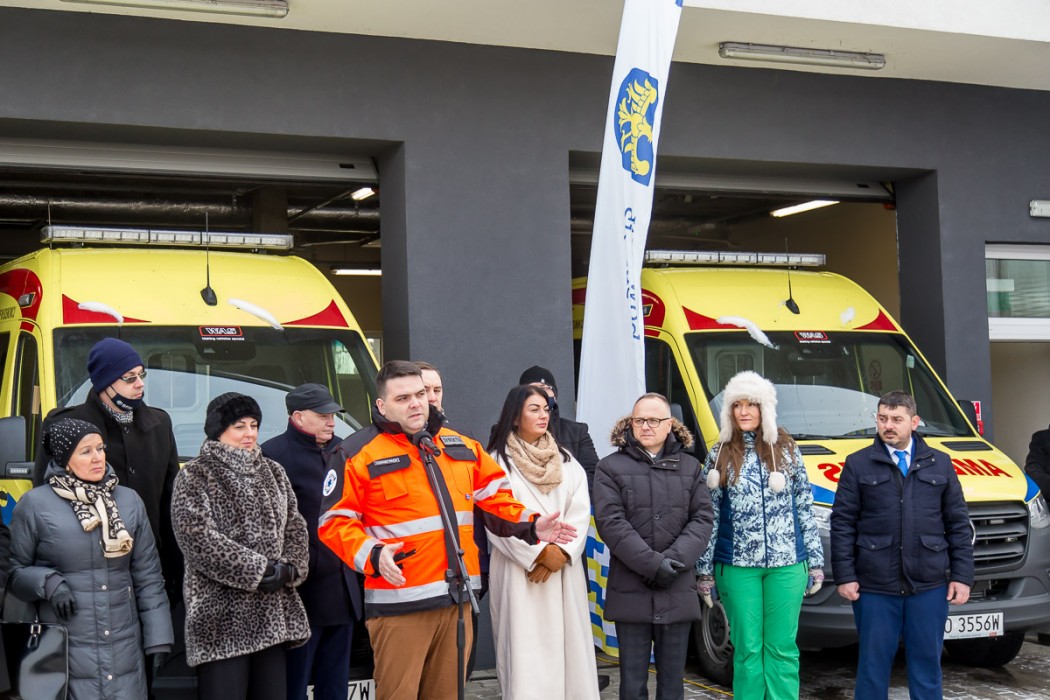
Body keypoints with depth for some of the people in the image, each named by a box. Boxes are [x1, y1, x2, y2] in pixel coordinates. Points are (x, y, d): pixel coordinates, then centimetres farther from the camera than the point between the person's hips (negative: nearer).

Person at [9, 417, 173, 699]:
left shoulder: (129, 500, 8)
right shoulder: (35, 504, -2)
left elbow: (148, 577, 8)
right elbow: (13, 571, 4)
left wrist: (158, 641, 3)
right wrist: (47, 581, -17)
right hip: (64, 653, -3)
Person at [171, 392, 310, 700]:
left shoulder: (272, 472, 17)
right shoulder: (195, 476, -3)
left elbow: (295, 526, 14)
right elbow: (199, 538, -14)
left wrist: (290, 568, -6)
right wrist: (258, 571, -16)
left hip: (273, 612, 6)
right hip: (222, 617, -6)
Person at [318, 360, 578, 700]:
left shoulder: (460, 446, 13)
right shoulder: (359, 453, -4)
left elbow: (495, 497, 21)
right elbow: (334, 521, -7)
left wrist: (530, 525, 5)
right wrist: (372, 555, -22)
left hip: (457, 598, 6)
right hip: (399, 602, -5)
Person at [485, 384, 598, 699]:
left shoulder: (565, 461, 14)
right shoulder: (499, 461, -1)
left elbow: (580, 512, 4)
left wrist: (561, 552, -11)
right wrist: (540, 553, -13)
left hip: (565, 570, 4)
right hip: (519, 571, -4)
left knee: (567, 645, 3)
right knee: (525, 648, -6)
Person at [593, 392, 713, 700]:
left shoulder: (689, 467, 11)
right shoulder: (611, 467, 1)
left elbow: (702, 519, 3)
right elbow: (611, 523, -9)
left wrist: (675, 559, -13)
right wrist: (653, 564, -17)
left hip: (678, 592, 3)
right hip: (630, 591, -2)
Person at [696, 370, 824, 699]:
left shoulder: (786, 449, 6)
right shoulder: (719, 455, 4)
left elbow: (805, 508, 9)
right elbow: (708, 516, 5)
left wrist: (816, 560, 6)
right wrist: (704, 570, 2)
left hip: (787, 564, 1)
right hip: (737, 566, 0)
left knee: (782, 647, 3)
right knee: (747, 649, 3)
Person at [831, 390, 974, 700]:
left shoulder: (940, 463, 10)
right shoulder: (858, 464, 3)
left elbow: (959, 524, 9)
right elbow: (842, 523, 1)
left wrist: (962, 575, 2)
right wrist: (844, 576, -5)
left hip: (930, 585, 2)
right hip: (875, 587, -2)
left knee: (927, 663, 9)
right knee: (873, 665, 4)